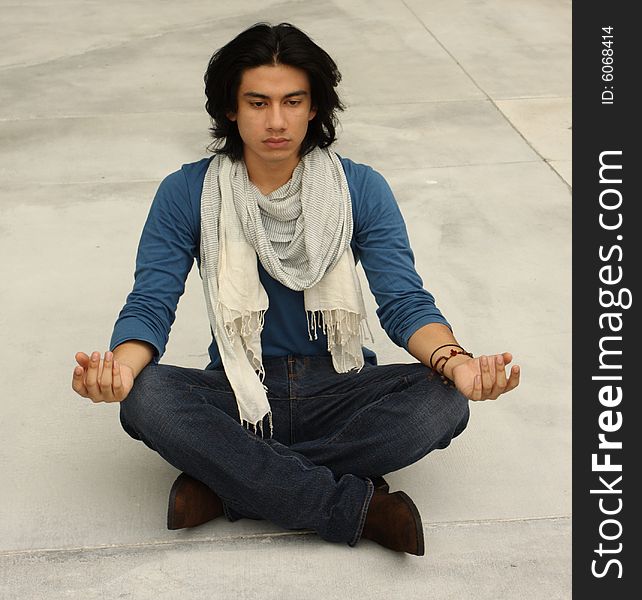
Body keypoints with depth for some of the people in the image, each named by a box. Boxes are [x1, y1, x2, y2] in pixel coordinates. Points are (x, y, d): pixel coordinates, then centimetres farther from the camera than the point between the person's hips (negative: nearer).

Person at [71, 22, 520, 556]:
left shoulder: (361, 189, -2)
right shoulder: (187, 194, -3)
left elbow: (405, 302, -8)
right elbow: (150, 305, -8)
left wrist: (454, 360, -31)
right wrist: (121, 367, -32)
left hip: (340, 391, 1)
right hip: (238, 393, 0)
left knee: (442, 401, -28)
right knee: (147, 397, -31)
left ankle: (228, 481, -23)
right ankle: (359, 506, -28)